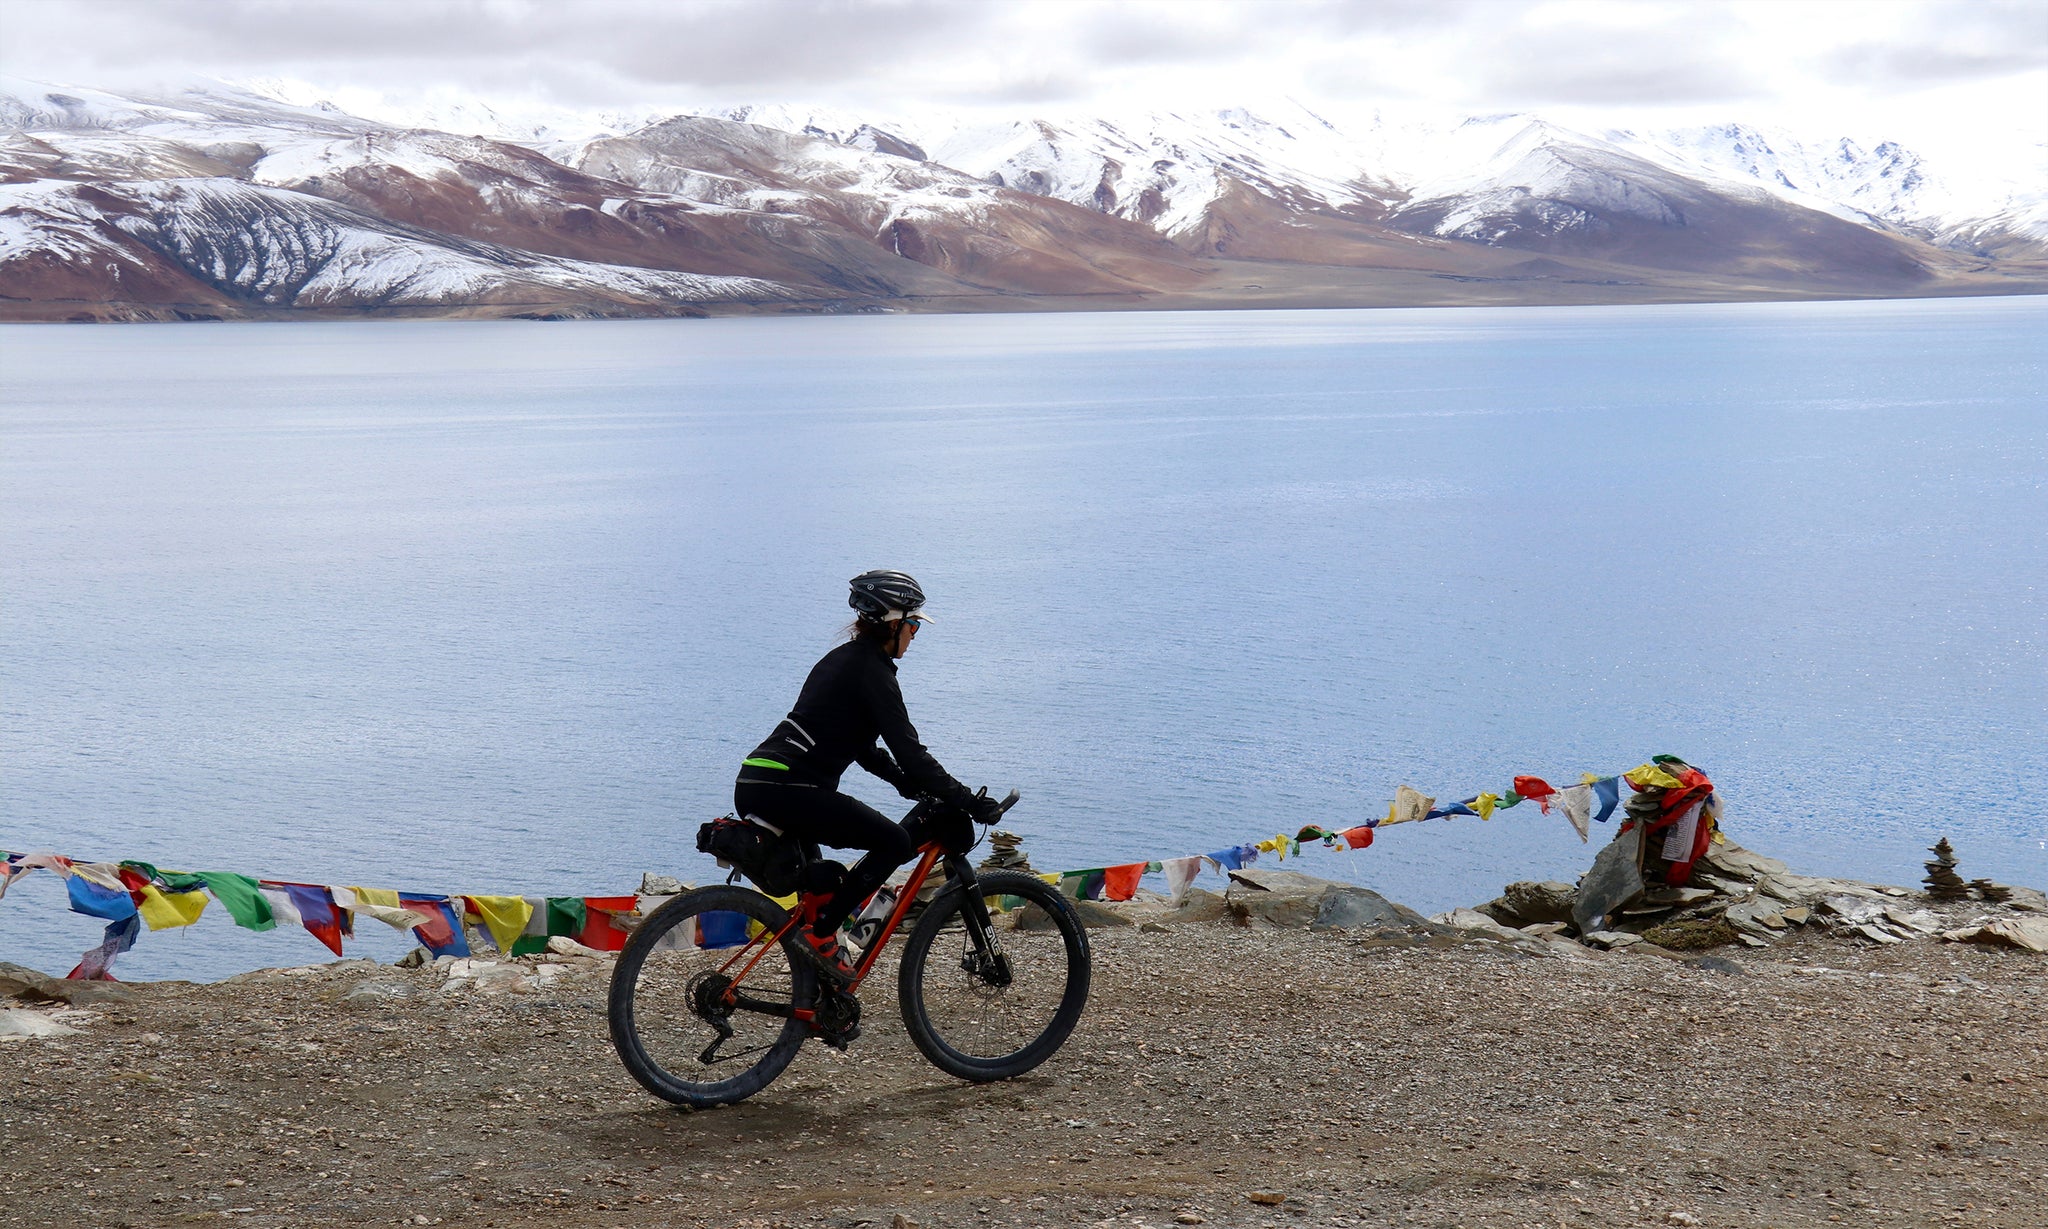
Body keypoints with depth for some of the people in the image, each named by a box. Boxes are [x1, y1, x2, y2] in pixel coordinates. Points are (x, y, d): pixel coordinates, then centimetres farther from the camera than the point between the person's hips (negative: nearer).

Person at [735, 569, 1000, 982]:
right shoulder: (872, 670, -8)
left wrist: (908, 782, 22)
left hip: (754, 785, 10)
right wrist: (969, 802, -8)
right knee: (894, 841, -7)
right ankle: (821, 932, -7)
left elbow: (860, 745, 27)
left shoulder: (843, 658, 20)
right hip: (784, 790, -10)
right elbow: (908, 751, -12)